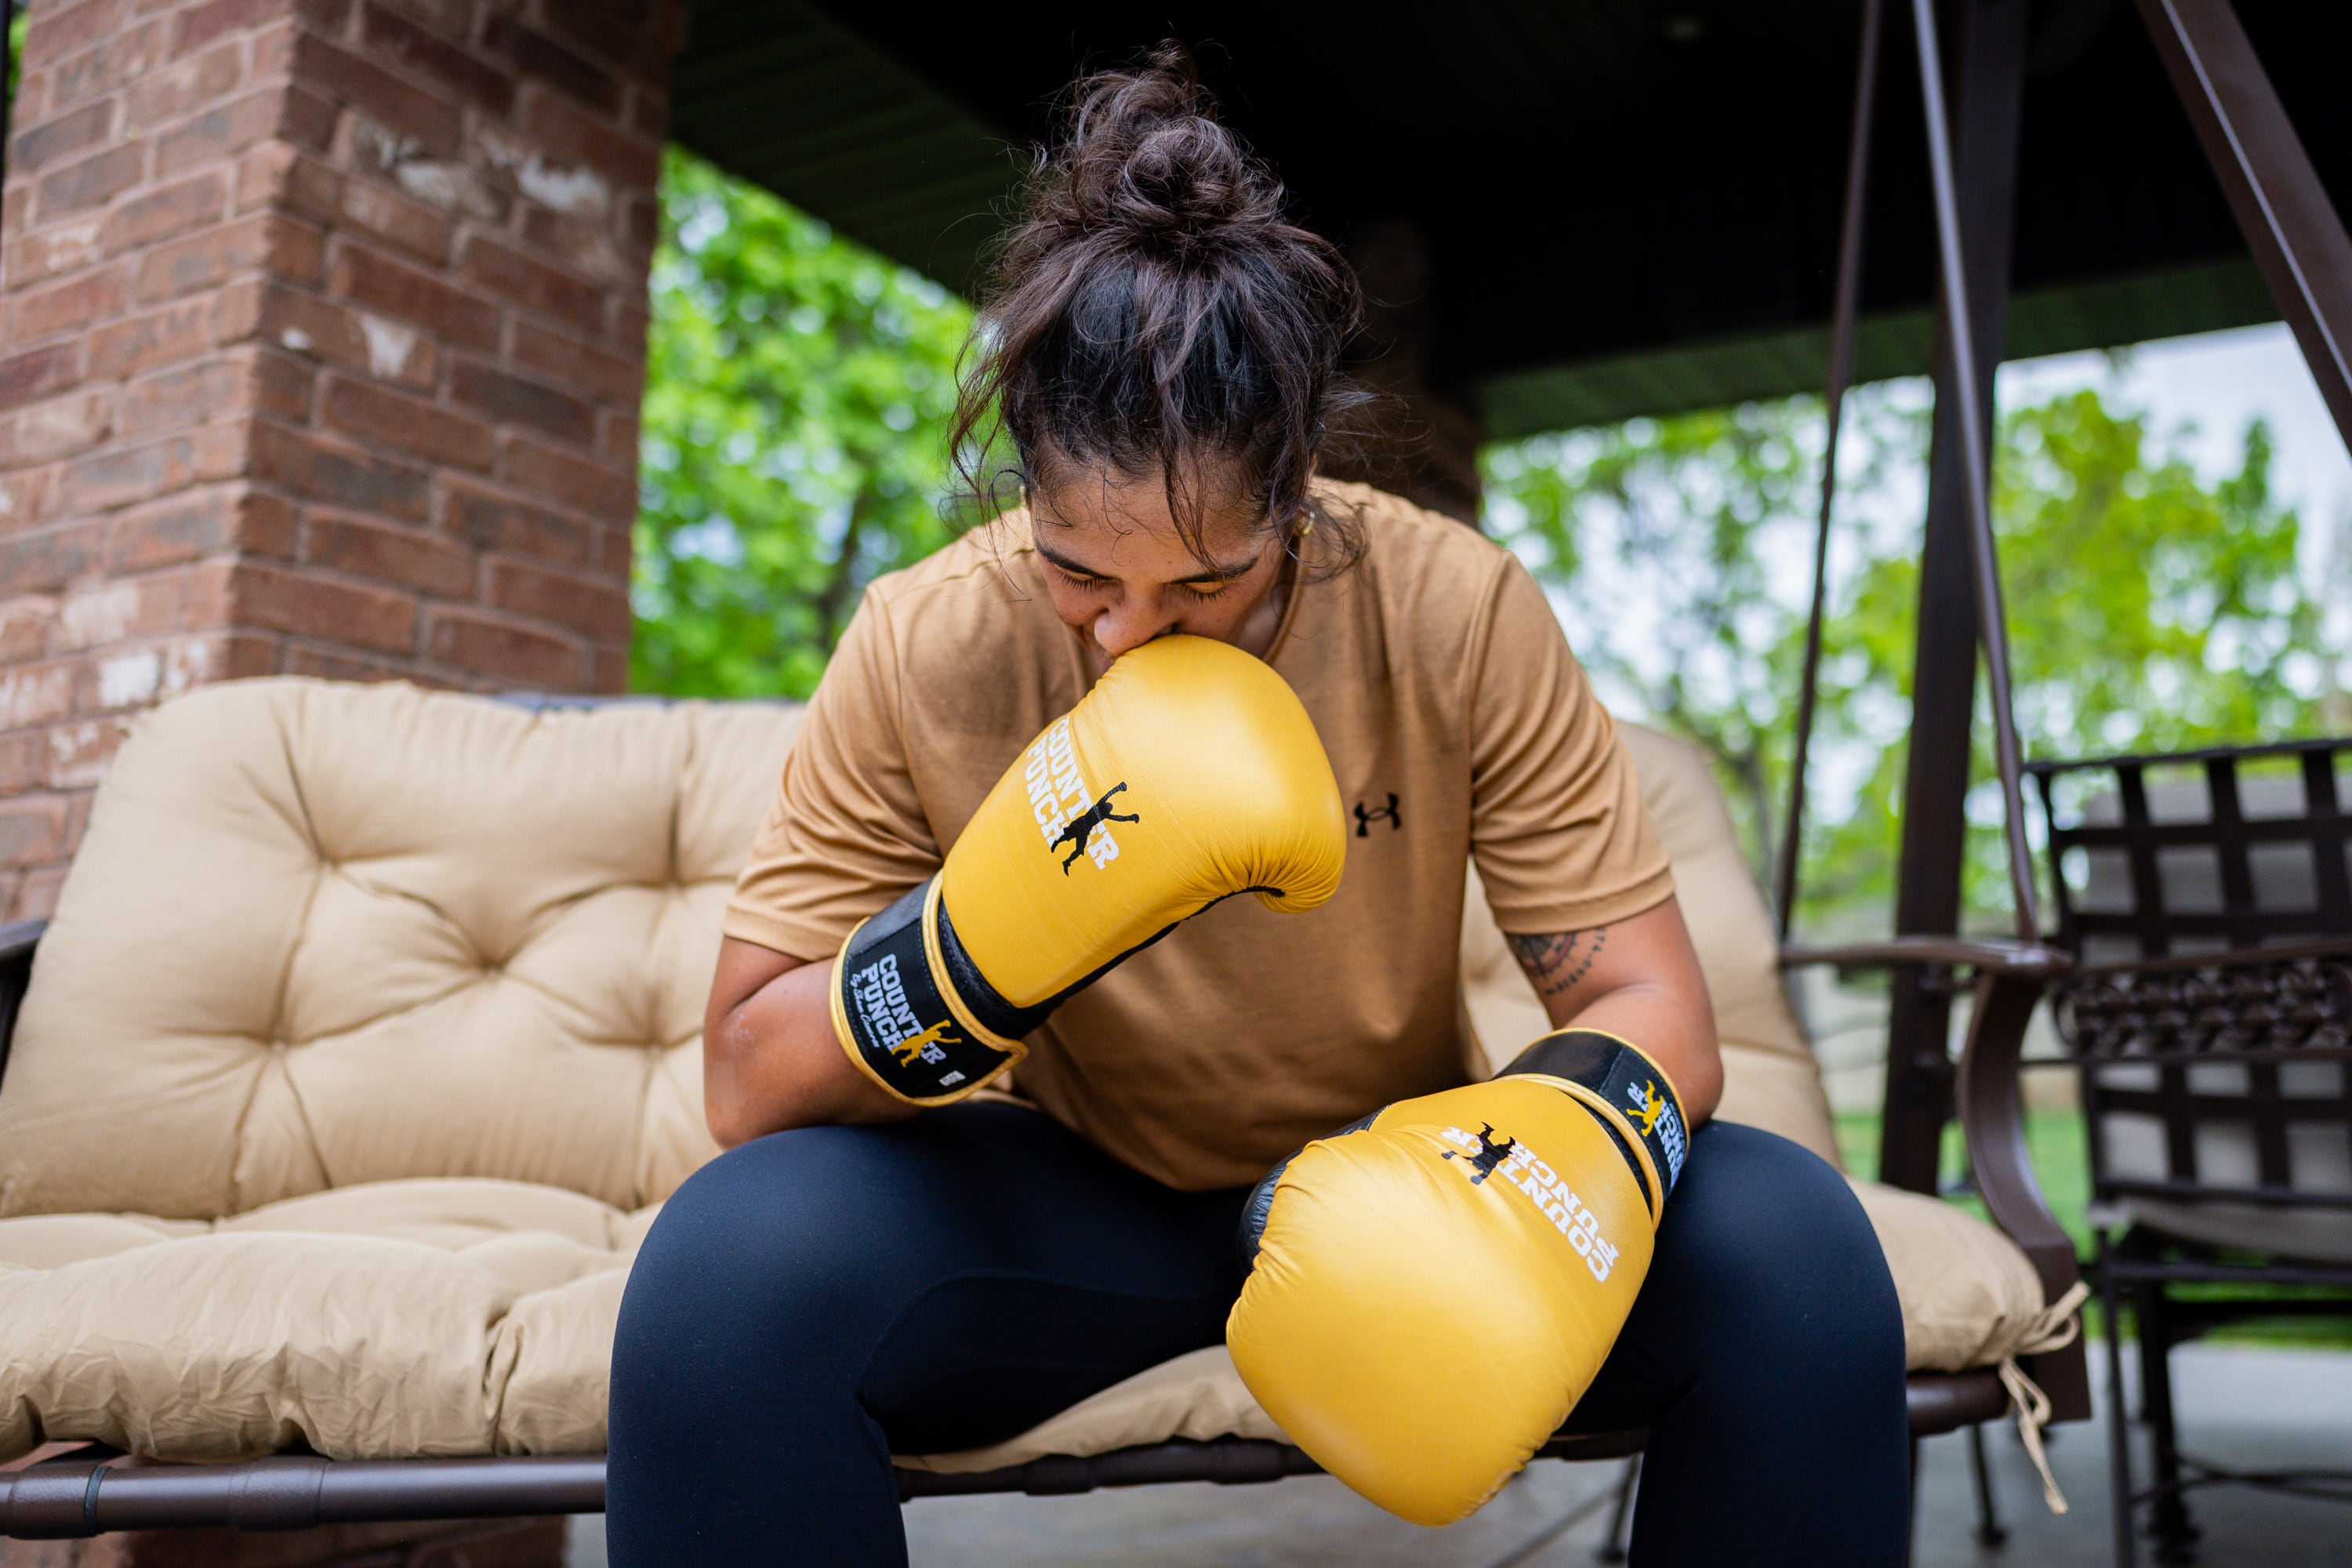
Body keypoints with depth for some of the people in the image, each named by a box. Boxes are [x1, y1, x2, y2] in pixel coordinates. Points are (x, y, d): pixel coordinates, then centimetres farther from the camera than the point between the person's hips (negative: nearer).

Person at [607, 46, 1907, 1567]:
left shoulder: (1460, 611, -18)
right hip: (1075, 1199, 0)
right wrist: (1006, 919, -34)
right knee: (732, 1260, -31)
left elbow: (1654, 1016, -16)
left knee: (1792, 1247, -26)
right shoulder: (925, 648, -17)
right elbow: (744, 1085, -15)